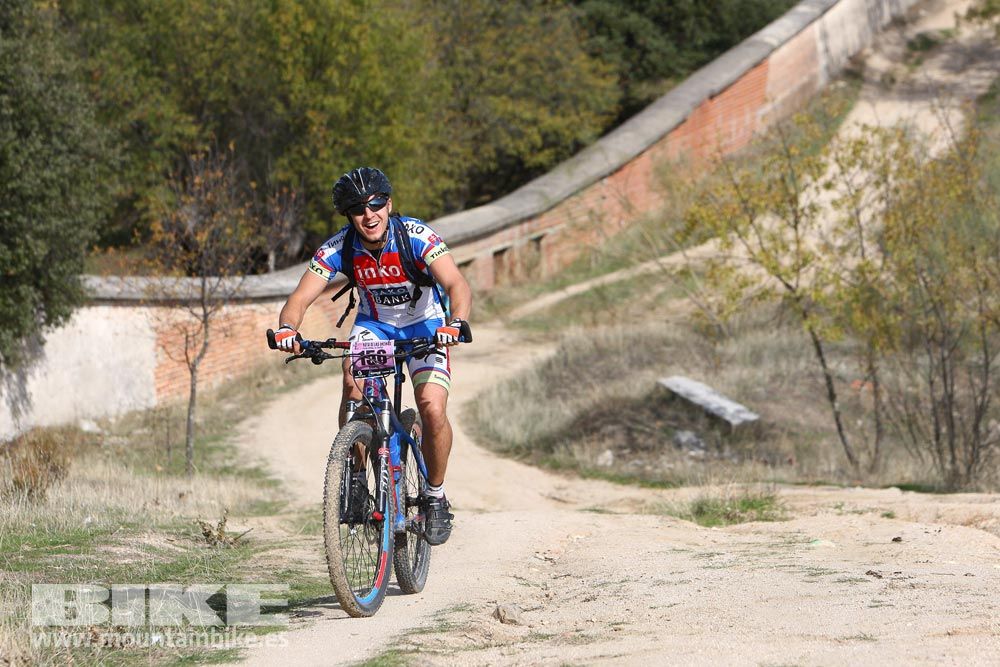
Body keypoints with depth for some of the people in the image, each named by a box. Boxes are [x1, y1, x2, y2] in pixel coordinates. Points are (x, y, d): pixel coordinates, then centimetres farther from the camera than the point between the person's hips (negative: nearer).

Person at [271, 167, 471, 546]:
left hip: (424, 327, -2)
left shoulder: (416, 237, -28)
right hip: (373, 325, 2)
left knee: (433, 408, -21)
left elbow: (457, 285, -39)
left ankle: (435, 496, 4)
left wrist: (456, 323, -59)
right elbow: (301, 298, -25)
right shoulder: (338, 249, -20)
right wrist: (287, 328, -48)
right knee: (354, 379, -30)